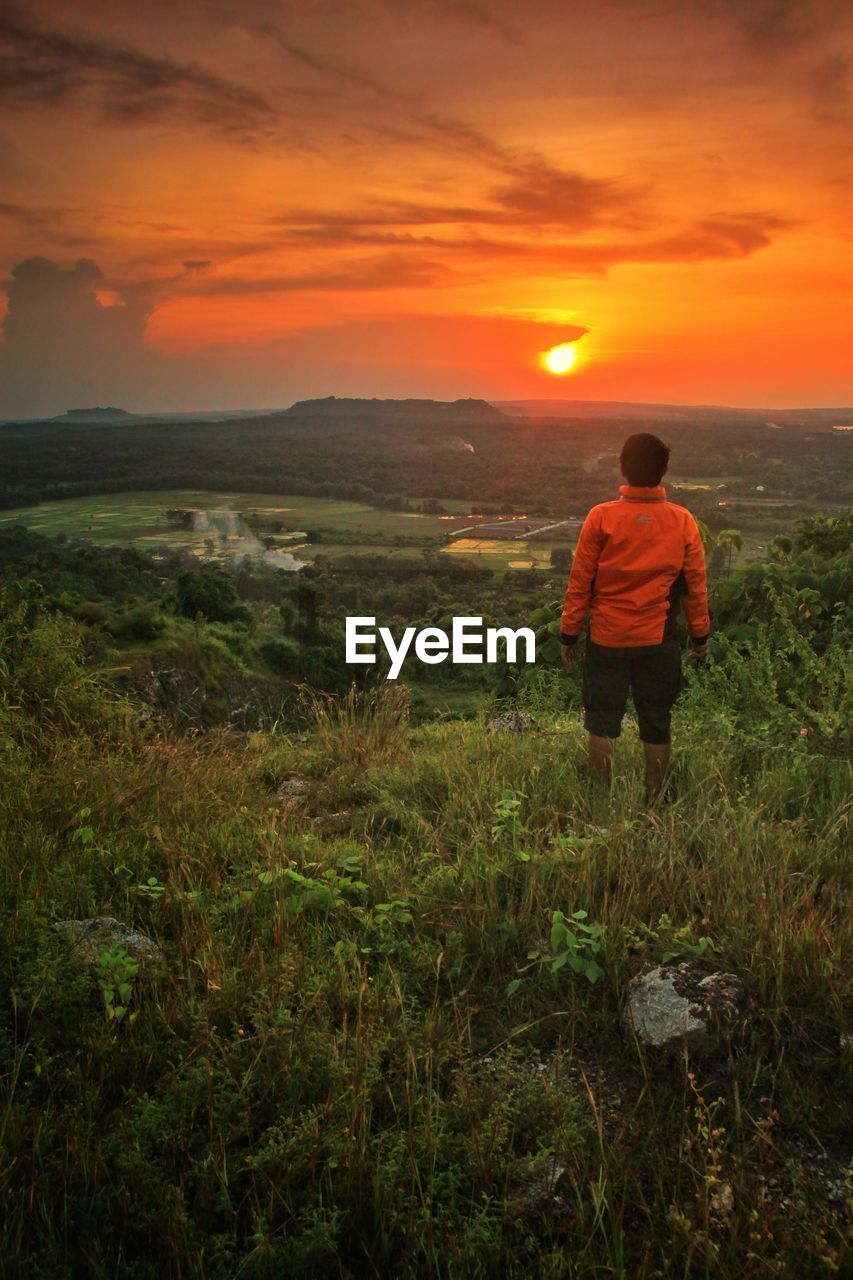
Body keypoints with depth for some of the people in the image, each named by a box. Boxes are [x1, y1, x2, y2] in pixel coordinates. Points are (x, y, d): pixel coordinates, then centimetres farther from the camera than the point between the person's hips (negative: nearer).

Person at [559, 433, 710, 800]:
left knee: (602, 722, 12)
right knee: (656, 724, 13)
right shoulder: (683, 521, -4)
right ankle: (655, 800, 22)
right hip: (660, 640, 2)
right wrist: (700, 635, 14)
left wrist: (568, 635, 3)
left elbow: (580, 583, -6)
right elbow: (696, 585, 2)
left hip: (607, 638, -1)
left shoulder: (601, 517, -10)